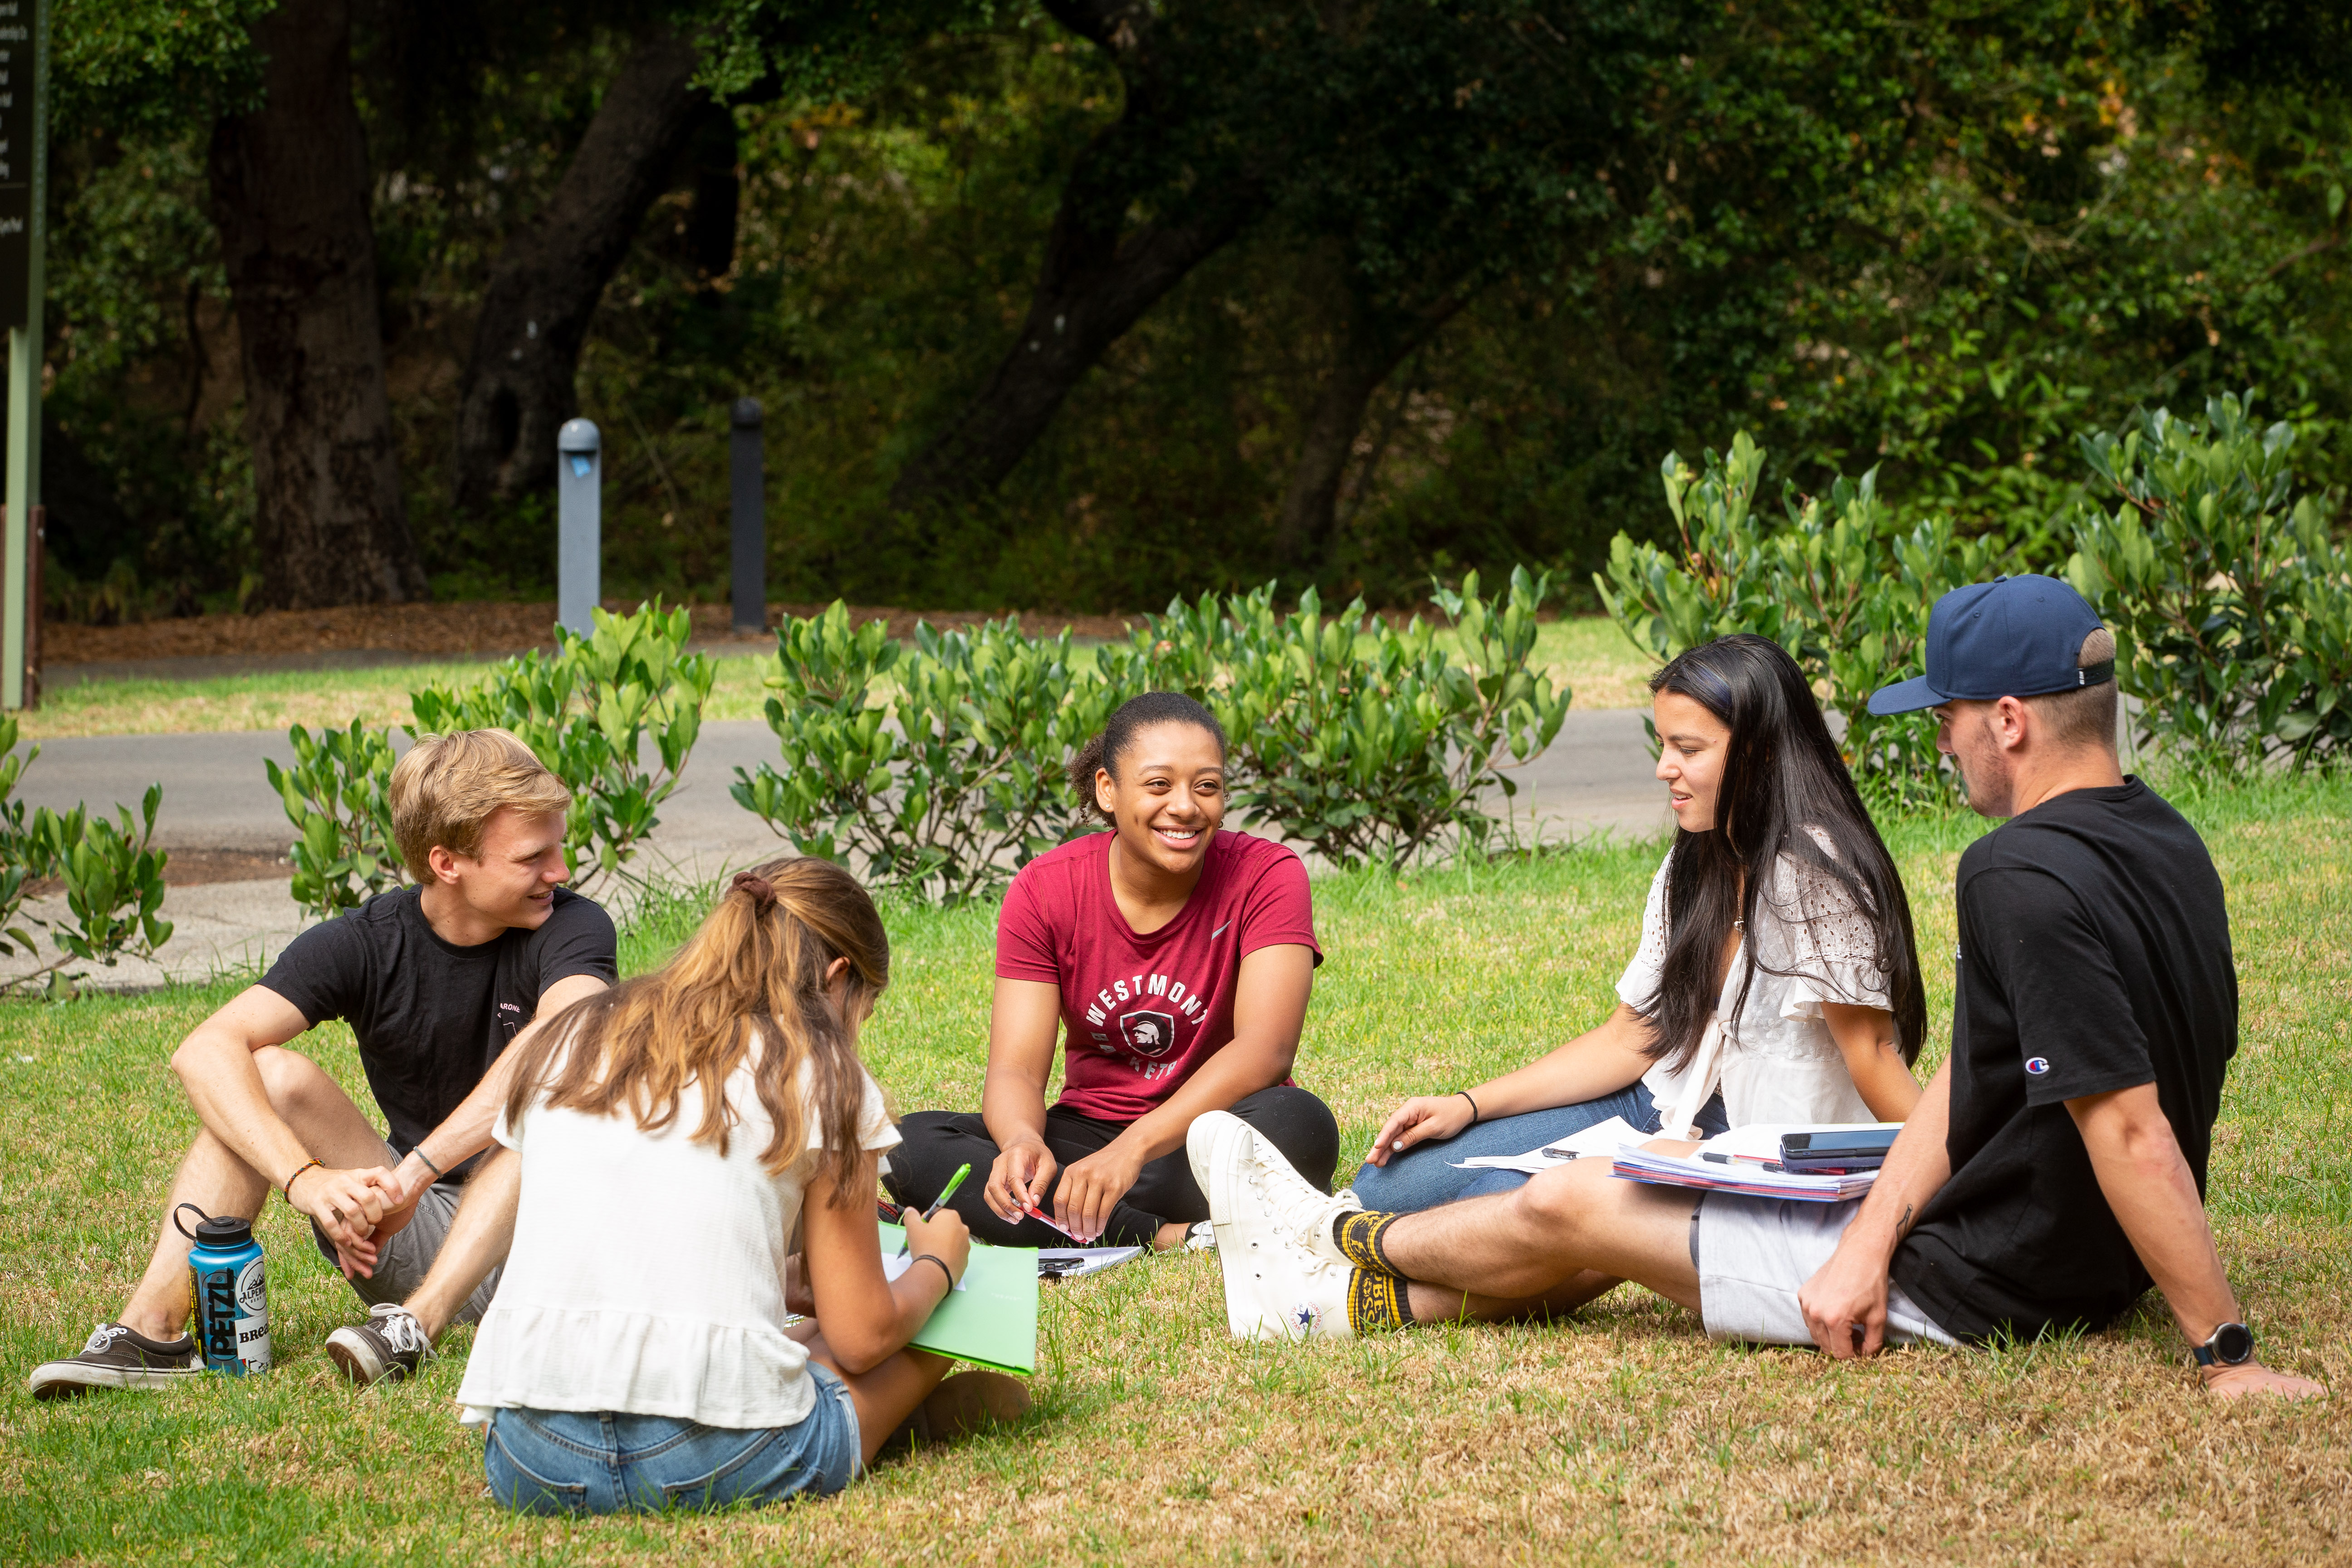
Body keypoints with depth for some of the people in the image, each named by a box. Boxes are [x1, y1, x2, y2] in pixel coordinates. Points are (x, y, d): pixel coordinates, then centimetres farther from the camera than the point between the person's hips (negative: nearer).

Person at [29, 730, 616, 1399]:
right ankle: (152, 1329, -23)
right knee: (270, 1076, -16)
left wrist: (414, 1173, -43)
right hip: (413, 1231, 3)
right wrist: (305, 1179, -37)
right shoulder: (368, 943, -6)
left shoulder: (572, 927, -12)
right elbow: (205, 1052, -20)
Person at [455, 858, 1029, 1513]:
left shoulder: (567, 1041, 19)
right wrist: (937, 1264, 28)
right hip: (721, 1462, -5)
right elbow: (861, 1337, 6)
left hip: (529, 1462, 5)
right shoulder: (819, 1075, 5)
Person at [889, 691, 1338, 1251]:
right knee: (912, 1145, -24)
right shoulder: (1044, 891, -5)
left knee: (1297, 1124, -37)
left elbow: (1265, 1049, -24)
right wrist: (1023, 1140, -38)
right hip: (1089, 1132, 2)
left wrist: (1136, 1146, -39)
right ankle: (1167, 1236, -32)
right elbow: (1015, 1070, -11)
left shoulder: (1265, 876, -11)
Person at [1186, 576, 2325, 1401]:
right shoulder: (2163, 844, 5)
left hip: (1973, 1289, -9)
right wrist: (1870, 1241, -6)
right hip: (2077, 1271, 9)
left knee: (1569, 1208, 9)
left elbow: (2131, 1129, -33)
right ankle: (1350, 1301, 39)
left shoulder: (2026, 878, -27)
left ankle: (1350, 1246, 37)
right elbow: (1971, 1079, 4)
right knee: (1631, 1207, 23)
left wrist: (2226, 1353, -30)